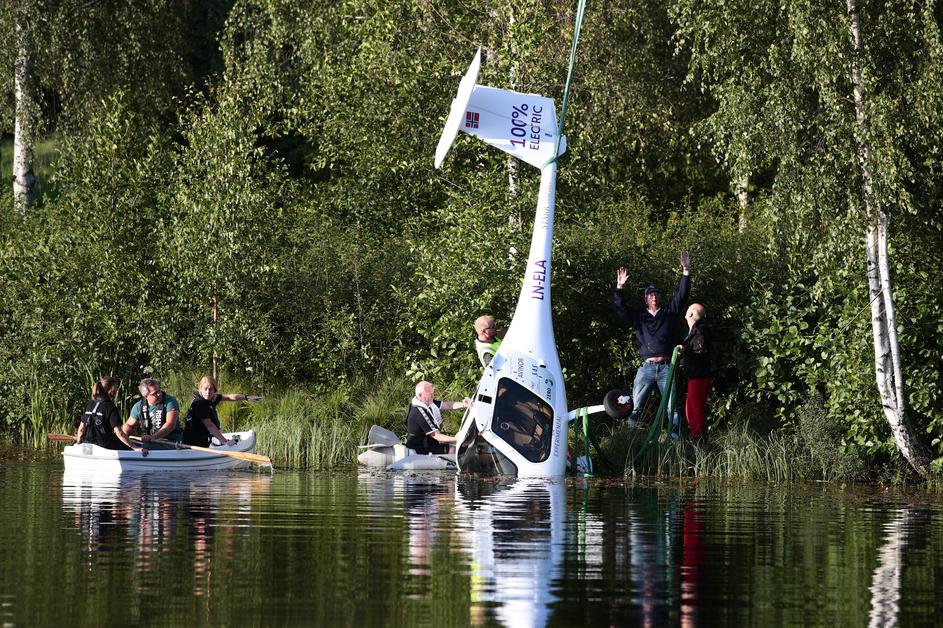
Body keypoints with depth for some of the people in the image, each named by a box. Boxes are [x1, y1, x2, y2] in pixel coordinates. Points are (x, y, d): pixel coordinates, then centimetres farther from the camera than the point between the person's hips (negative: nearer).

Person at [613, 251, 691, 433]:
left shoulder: (669, 312, 14)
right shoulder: (639, 316, 16)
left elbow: (681, 295, 8)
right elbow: (619, 308, 8)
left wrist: (686, 271, -2)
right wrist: (619, 288, -5)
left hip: (666, 368, -1)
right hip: (646, 368, 1)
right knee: (635, 408, -2)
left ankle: (675, 439, -2)